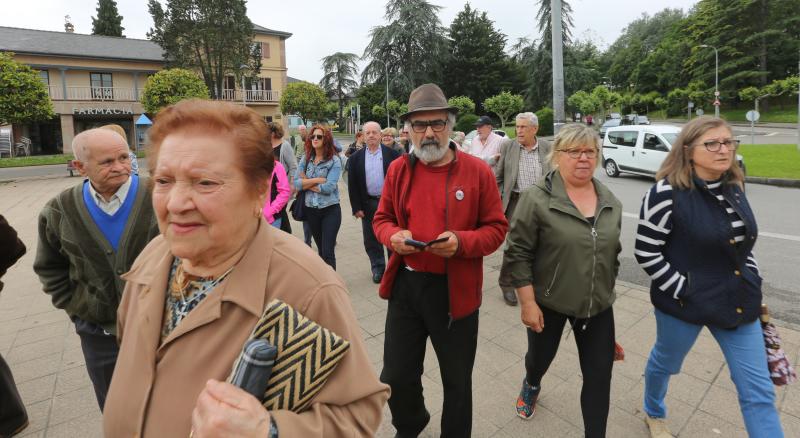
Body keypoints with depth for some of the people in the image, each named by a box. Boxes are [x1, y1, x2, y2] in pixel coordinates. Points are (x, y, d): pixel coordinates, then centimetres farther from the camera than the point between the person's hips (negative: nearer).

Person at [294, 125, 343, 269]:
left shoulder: (334, 161, -9)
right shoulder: (305, 159, 4)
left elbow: (329, 187, -19)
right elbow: (296, 183, -5)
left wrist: (307, 183, -7)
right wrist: (317, 180, -14)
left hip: (330, 210, -4)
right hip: (311, 210, 5)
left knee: (328, 252, -8)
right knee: (321, 249, 18)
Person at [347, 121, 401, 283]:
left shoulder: (392, 154, -3)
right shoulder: (356, 158, 2)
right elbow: (352, 185, 2)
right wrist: (356, 208, -3)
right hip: (368, 204, 2)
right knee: (371, 239, 9)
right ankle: (378, 268, 24)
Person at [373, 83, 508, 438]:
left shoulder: (478, 171, -7)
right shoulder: (398, 169, 2)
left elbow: (496, 228, -4)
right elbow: (381, 219, 10)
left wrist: (461, 242, -23)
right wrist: (393, 236, -13)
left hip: (456, 290, -2)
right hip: (405, 286, 3)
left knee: (457, 381, 17)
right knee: (395, 379, 16)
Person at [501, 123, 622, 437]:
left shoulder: (611, 202, 2)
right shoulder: (537, 199, -17)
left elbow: (613, 251, 13)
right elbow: (518, 254, -16)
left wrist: (607, 290, 14)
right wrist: (528, 302, -17)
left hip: (598, 305, 4)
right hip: (548, 302, -3)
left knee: (599, 375, 7)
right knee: (540, 356, 19)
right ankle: (531, 385, 54)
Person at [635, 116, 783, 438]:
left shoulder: (734, 188, 3)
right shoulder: (667, 193, -20)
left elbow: (742, 243, 16)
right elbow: (646, 254, -18)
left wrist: (753, 282, 10)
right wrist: (682, 290, -18)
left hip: (738, 301, 6)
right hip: (684, 303, -6)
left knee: (759, 390, 10)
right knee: (665, 362, 19)